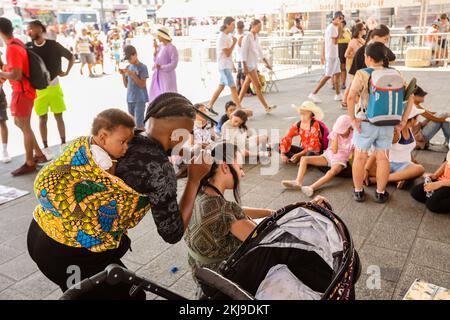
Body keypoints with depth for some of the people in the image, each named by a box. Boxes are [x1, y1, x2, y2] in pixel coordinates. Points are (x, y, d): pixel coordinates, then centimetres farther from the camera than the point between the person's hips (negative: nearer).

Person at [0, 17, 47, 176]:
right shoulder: (18, 43, 8)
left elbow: (16, 76, -25)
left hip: (21, 92, -9)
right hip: (25, 90, 9)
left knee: (25, 127, 0)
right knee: (20, 123, 19)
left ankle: (29, 163, 12)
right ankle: (39, 154, 25)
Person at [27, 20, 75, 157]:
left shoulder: (54, 45, -5)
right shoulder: (28, 47, -2)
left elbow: (71, 57, 8)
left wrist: (66, 72, 4)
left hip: (54, 85, -1)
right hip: (38, 88, 1)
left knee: (59, 116, 5)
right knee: (43, 118, 5)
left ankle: (63, 144, 16)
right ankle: (46, 147, 13)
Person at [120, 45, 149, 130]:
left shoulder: (142, 67, -8)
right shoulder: (128, 67, 9)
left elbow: (142, 85, -13)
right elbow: (126, 85, 12)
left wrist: (132, 74, -19)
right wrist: (123, 75, -3)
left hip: (140, 99, -6)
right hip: (130, 99, 6)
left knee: (139, 124, -7)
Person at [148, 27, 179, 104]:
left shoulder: (171, 48, -14)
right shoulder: (160, 46, 10)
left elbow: (174, 64, -18)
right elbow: (156, 60, 11)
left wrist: (161, 67, -18)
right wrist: (155, 49, 2)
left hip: (167, 76, -8)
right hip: (158, 76, 8)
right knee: (156, 97, 11)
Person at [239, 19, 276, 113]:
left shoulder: (256, 37, 11)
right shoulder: (247, 38, -14)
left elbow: (260, 50, 18)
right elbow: (244, 53, -17)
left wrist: (267, 63, 19)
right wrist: (245, 67, -21)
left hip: (254, 64, 9)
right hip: (249, 64, -9)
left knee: (246, 85, 11)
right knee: (258, 86, -6)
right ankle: (267, 107, -3)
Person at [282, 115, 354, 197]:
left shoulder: (353, 136, -8)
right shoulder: (334, 133, 0)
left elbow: (352, 153, -4)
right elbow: (334, 151, -8)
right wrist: (336, 136, -13)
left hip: (340, 160, -5)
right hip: (328, 156, 5)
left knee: (332, 172, -43)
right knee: (304, 159, -13)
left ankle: (312, 187, -56)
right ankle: (298, 182, -31)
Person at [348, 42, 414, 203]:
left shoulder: (362, 74, -11)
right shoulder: (395, 74, 2)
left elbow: (351, 97, -25)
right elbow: (410, 97, 2)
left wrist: (353, 118, -16)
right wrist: (403, 121, 4)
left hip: (365, 123, -3)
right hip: (388, 125, 4)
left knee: (360, 157, 12)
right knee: (383, 158, 13)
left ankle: (358, 191, 22)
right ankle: (380, 193, 23)